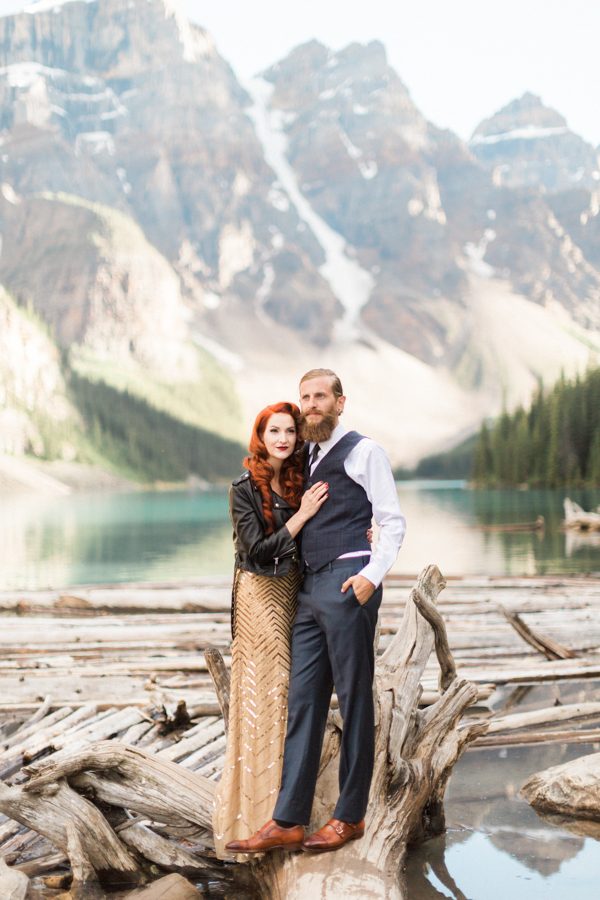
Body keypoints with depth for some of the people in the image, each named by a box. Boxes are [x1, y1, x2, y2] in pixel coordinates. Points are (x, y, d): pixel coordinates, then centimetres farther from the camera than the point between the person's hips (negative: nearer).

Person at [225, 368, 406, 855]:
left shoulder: (363, 451, 0)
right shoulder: (307, 458, 21)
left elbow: (393, 522, -5)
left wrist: (373, 575, -17)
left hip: (348, 584, -7)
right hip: (310, 587, 8)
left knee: (354, 700, 0)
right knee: (304, 700, 4)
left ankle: (350, 816, 7)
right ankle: (288, 822, 4)